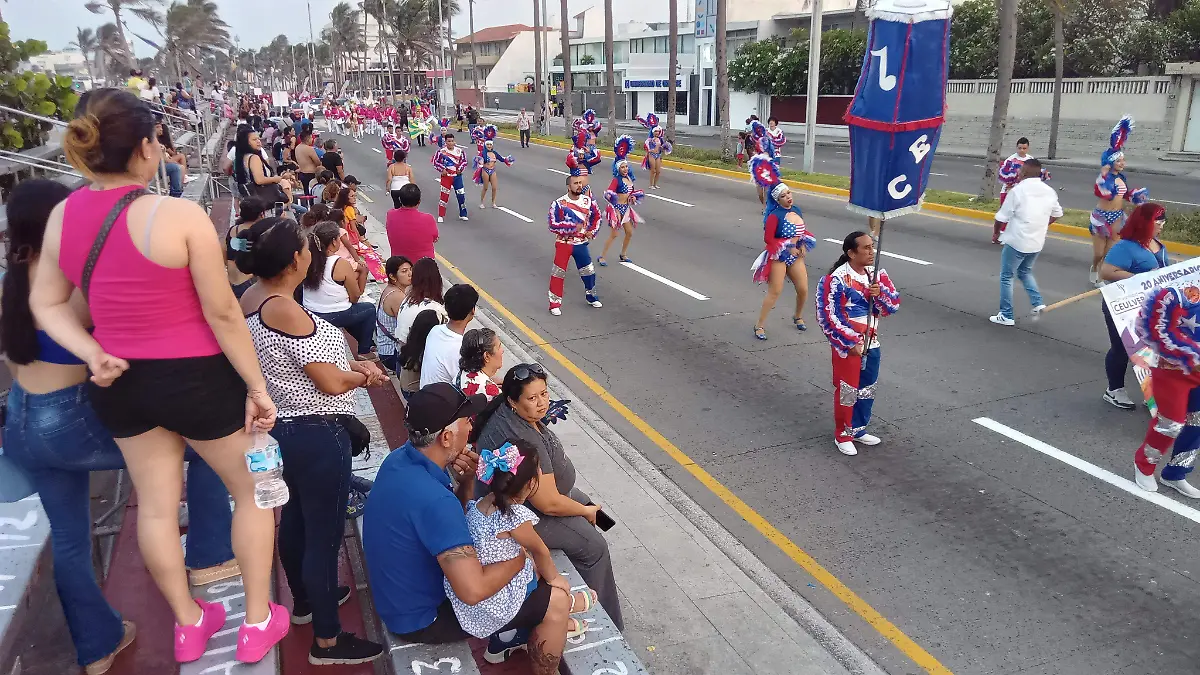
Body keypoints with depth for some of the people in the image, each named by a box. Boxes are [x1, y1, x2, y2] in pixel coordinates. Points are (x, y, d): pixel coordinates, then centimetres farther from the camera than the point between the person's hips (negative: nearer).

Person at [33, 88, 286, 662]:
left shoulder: (62, 216, -2)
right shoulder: (181, 216, -21)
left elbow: (46, 303, 6)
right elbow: (223, 314, -18)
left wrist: (93, 355, -4)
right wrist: (257, 387, -11)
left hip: (119, 383, 6)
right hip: (193, 377, -6)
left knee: (155, 504, 20)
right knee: (253, 490, 15)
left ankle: (188, 623, 39)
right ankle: (258, 623, 25)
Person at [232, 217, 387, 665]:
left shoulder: (250, 299, 2)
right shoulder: (287, 311, -26)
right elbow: (332, 383, -24)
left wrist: (351, 362, 6)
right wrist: (364, 374, -4)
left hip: (279, 426, 10)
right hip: (315, 435, -10)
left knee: (295, 517, 25)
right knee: (324, 533, 3)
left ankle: (305, 601, 46)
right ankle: (327, 642, 17)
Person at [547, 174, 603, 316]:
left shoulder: (588, 200, -2)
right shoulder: (559, 203, -16)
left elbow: (597, 216, 13)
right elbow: (553, 225, -20)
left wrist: (592, 231, 0)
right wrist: (573, 226, -24)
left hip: (581, 243, 4)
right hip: (563, 243, -4)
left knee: (589, 271, 13)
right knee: (558, 273, -1)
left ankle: (591, 296, 36)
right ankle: (555, 304, 9)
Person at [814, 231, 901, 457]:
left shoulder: (877, 274, 2)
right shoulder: (837, 279, -19)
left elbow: (894, 305, 3)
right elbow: (830, 317, -19)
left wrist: (880, 294, -19)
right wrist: (850, 343, -18)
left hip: (871, 344, 7)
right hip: (848, 346, -6)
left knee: (867, 391, 17)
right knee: (846, 392, 5)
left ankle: (858, 429, 35)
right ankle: (842, 436, 21)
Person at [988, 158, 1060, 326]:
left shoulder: (1017, 190, -14)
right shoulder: (1049, 191, 5)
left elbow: (1002, 217, -13)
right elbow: (1057, 214, 18)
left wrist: (996, 232, 5)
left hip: (1016, 241, -6)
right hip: (1037, 242, 6)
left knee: (1006, 276, 6)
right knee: (1025, 271, 27)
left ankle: (1006, 315, 8)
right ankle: (1037, 303, 13)